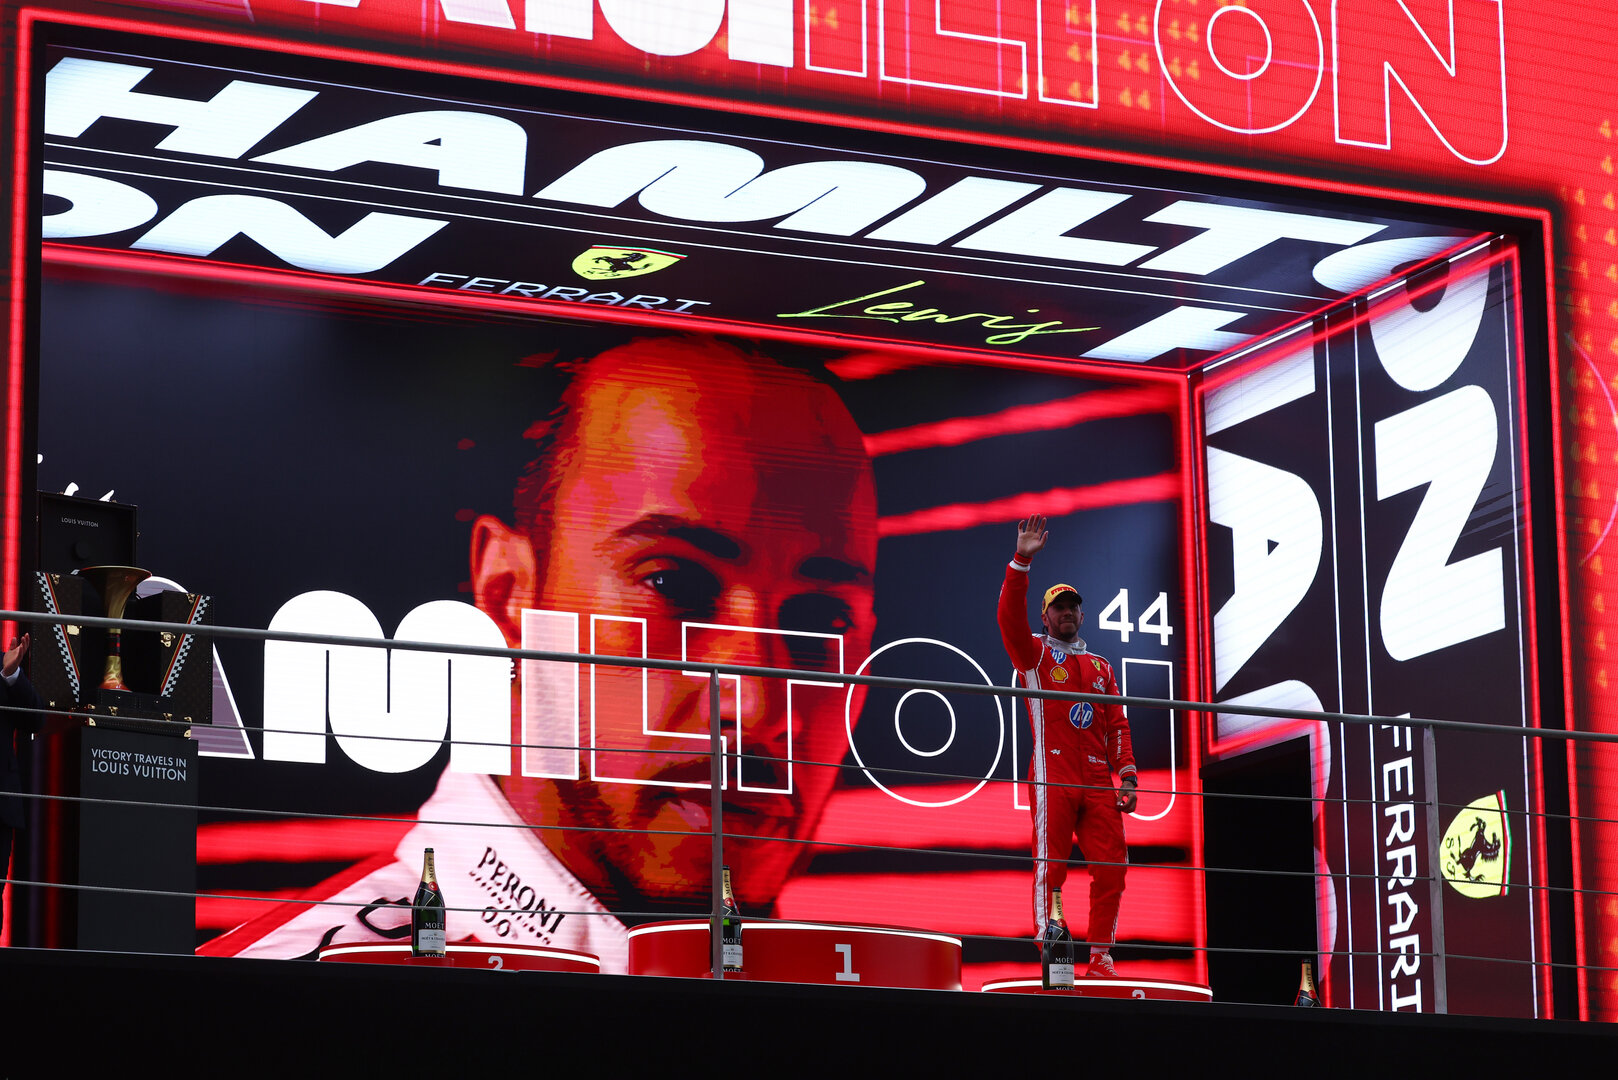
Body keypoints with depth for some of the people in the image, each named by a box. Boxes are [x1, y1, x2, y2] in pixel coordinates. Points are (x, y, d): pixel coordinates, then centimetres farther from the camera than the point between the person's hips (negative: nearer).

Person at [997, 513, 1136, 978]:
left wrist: (1127, 774, 4)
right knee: (1050, 866, -9)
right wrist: (1021, 561, -15)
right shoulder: (1034, 653, 12)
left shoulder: (1100, 667, 23)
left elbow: (1117, 724, 17)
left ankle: (1100, 955, 1)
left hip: (1098, 782, 4)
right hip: (1053, 777, -4)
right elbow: (1009, 617, -6)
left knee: (1111, 869, -4)